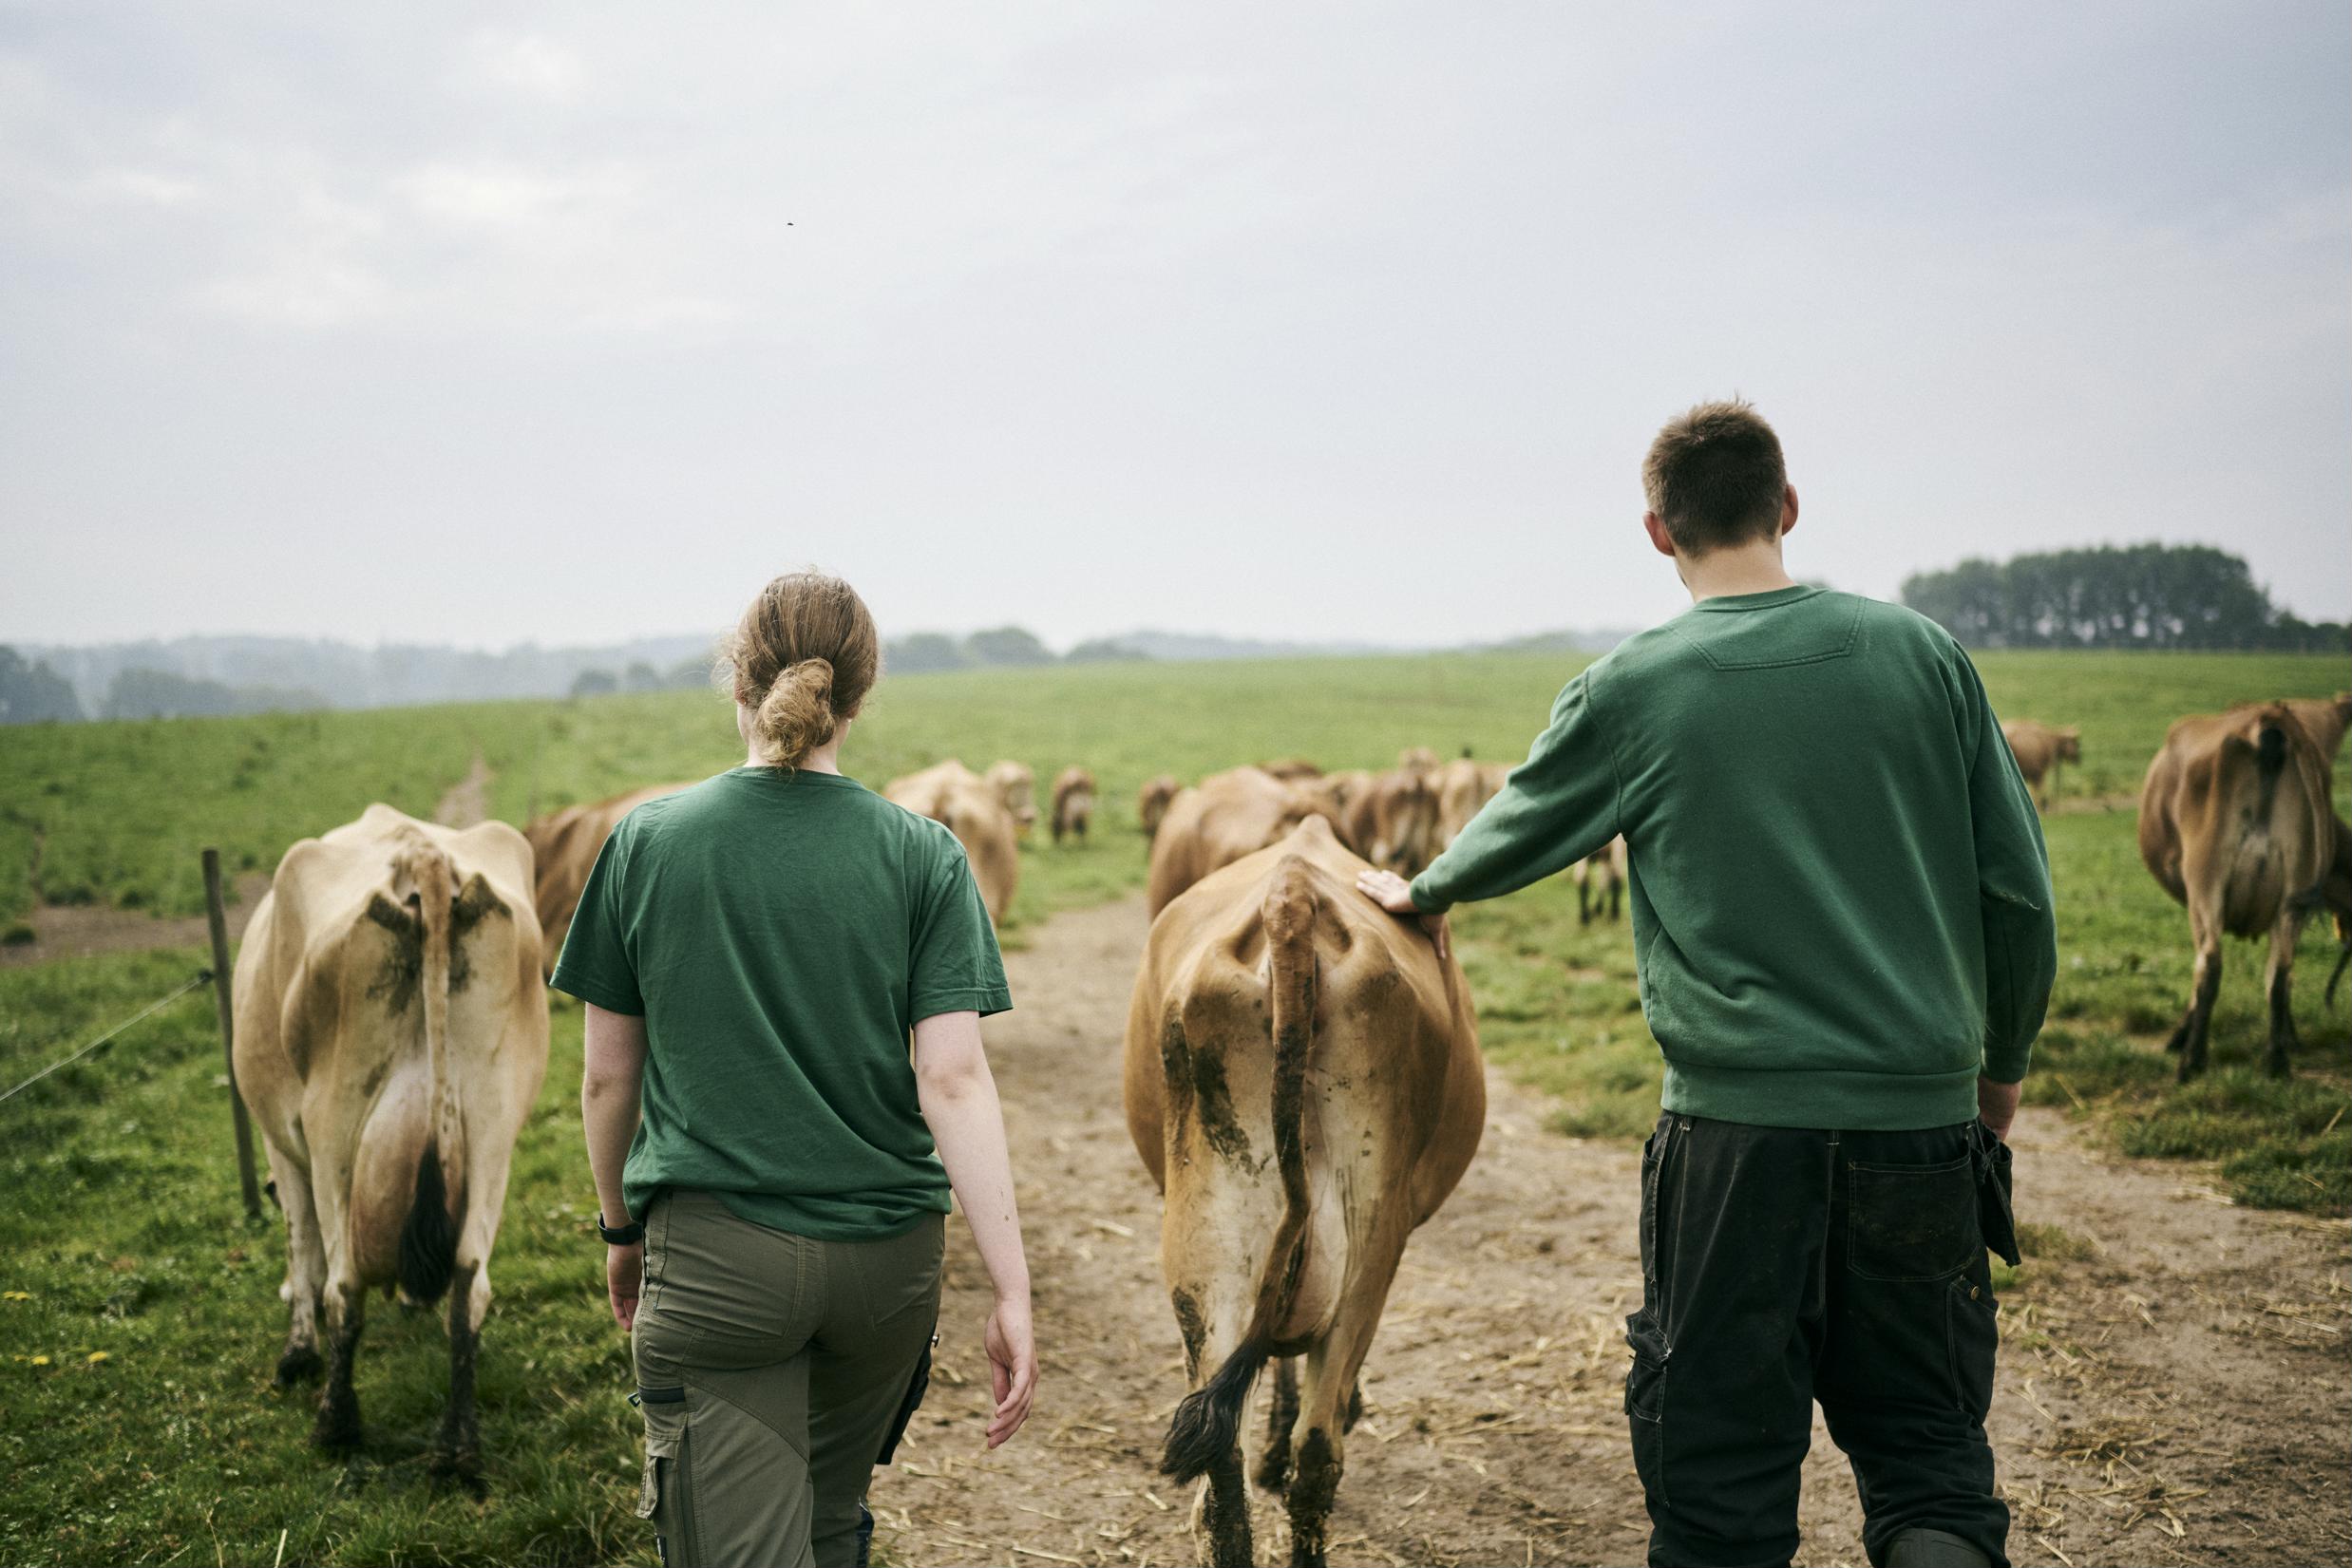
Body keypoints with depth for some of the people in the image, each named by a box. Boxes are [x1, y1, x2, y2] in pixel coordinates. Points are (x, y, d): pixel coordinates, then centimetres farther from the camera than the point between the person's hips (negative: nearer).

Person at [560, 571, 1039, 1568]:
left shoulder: (646, 843, -3)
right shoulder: (923, 857, -5)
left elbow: (608, 1080, 2)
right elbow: (954, 1081, -12)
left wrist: (620, 1228, 18)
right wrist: (1013, 1293, -12)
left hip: (713, 1253, -2)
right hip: (888, 1254, 2)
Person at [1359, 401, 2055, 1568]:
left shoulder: (1631, 692, -3)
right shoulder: (1919, 653, 1)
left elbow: (1516, 831, 15)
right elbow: (2019, 891, 4)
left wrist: (1423, 893, 36)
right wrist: (2001, 1067, 19)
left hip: (1738, 1129, -2)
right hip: (1923, 1120, 2)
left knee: (1723, 1472, 10)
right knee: (1925, 1442, 13)